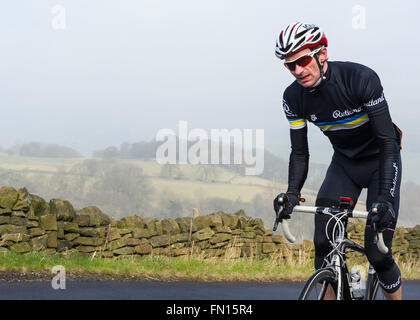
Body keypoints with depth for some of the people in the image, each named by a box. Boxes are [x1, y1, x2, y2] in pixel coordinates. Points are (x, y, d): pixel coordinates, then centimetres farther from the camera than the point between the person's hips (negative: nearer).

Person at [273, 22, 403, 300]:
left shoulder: (361, 78, -29)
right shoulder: (294, 97, -14)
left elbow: (387, 141, -29)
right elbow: (300, 153, -5)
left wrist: (384, 198, -38)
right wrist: (292, 193, -24)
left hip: (380, 160, -4)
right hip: (344, 163, 5)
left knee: (377, 253, -13)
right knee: (324, 243, -13)